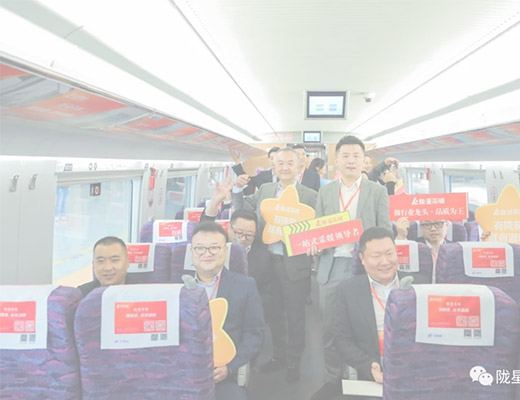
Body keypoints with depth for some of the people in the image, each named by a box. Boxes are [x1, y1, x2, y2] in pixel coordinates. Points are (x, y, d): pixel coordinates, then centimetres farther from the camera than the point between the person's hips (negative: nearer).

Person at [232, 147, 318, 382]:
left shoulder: (310, 196, -6)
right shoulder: (264, 189, 7)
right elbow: (244, 210, 14)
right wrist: (237, 190, 0)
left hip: (294, 265, -4)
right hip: (268, 262, 4)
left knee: (295, 316, 10)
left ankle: (293, 362, 29)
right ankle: (278, 354, 39)